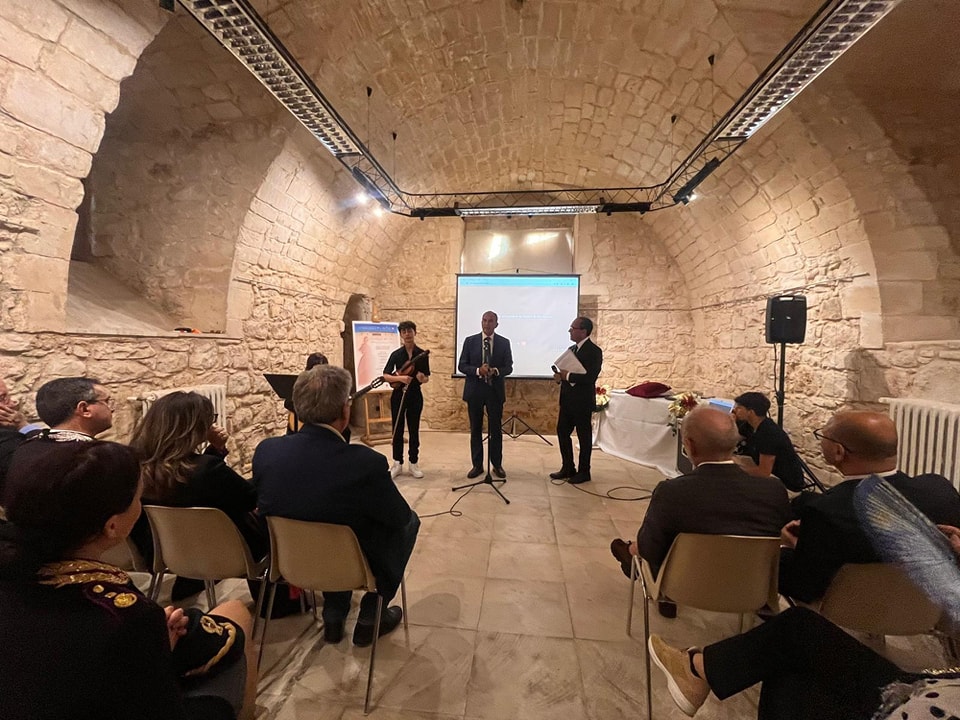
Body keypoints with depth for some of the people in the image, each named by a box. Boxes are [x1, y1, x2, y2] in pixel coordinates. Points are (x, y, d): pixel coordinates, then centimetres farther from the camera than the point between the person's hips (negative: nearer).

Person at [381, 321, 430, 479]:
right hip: (398, 395, 0)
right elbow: (385, 376, -5)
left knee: (414, 430, 8)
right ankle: (397, 463, 19)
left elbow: (427, 378, 3)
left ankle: (414, 463, 21)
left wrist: (423, 378, -20)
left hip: (415, 395, 0)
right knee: (398, 430, 6)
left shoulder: (422, 354, -1)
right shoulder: (396, 354, -3)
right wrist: (400, 378, -21)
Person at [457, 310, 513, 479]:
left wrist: (495, 371, -20)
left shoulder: (504, 343, 2)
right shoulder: (470, 341, 1)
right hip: (474, 390, 0)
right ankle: (477, 465, 19)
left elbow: (508, 367, 1)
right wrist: (478, 370, -19)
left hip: (495, 391, 0)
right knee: (475, 429, 8)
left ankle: (497, 465, 20)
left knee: (496, 429, 7)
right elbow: (462, 365, -2)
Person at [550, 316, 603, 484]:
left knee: (584, 436, 5)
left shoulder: (594, 351, -13)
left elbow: (590, 377, -23)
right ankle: (568, 468, 26)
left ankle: (584, 472, 19)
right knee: (562, 432, 12)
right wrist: (560, 375, -5)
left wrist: (567, 376, -20)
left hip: (582, 401, -8)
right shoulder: (572, 349, 13)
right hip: (567, 399, 8)